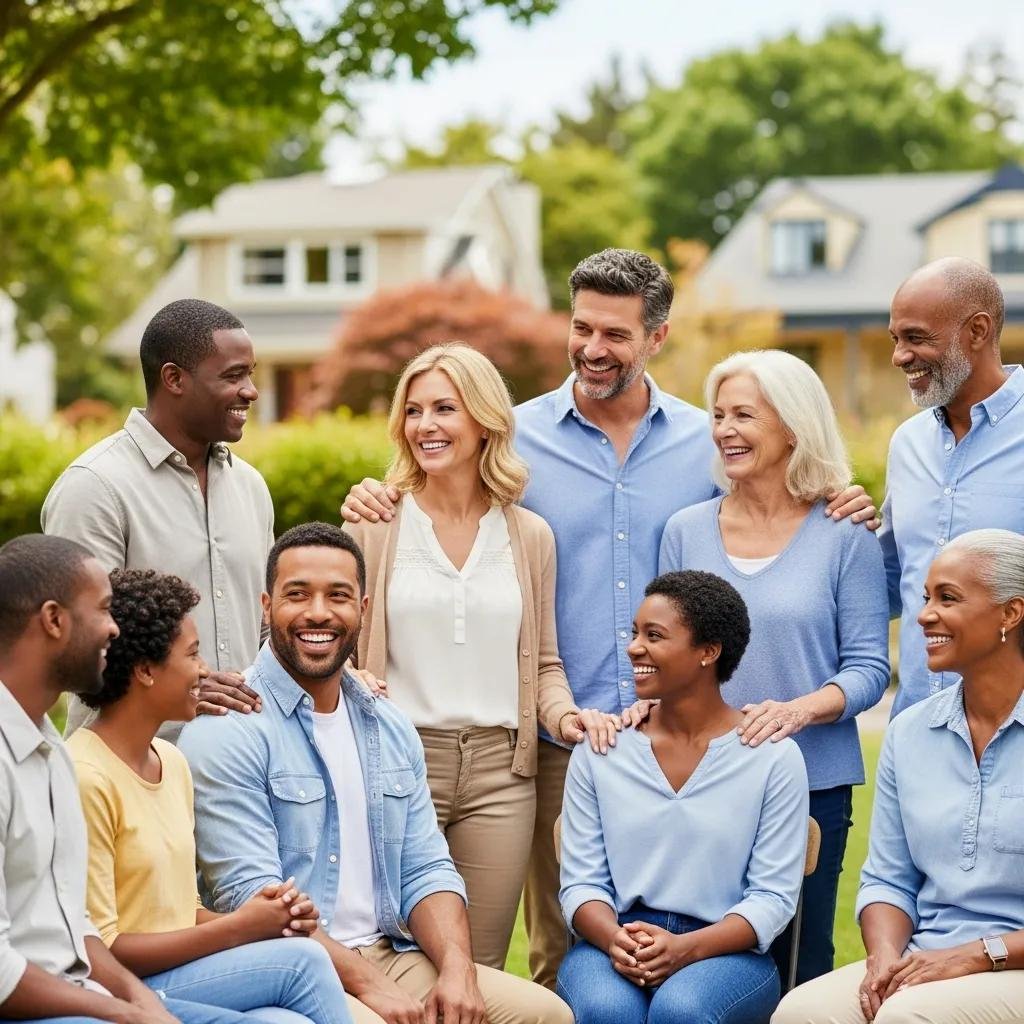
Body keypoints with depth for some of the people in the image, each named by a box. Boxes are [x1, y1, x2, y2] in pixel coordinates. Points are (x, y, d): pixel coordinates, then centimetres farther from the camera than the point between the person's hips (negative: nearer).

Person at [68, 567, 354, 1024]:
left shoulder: (173, 762, 11)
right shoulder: (86, 778, -15)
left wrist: (259, 917, -2)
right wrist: (237, 928, -12)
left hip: (177, 975, 7)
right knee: (302, 960, -20)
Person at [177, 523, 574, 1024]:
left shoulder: (391, 728, 14)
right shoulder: (228, 730, -9)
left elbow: (425, 871, 11)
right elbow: (251, 894, -16)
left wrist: (457, 969, -8)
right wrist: (365, 984, -21)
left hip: (394, 956, 6)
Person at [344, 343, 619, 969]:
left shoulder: (530, 536, 9)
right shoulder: (374, 525, 2)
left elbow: (543, 661, 15)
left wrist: (562, 713, -4)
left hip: (500, 770, 2)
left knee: (481, 969, 7)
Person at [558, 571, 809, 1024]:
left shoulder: (774, 757, 1)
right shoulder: (599, 752, 8)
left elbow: (773, 895, -2)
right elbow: (581, 881, 6)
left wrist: (686, 948, -18)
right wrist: (614, 939, -16)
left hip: (725, 952, -1)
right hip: (612, 947, 2)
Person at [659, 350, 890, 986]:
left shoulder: (845, 537, -1)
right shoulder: (687, 531, 7)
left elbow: (868, 668, -2)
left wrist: (802, 708, -19)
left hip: (812, 783, -2)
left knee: (800, 970, 4)